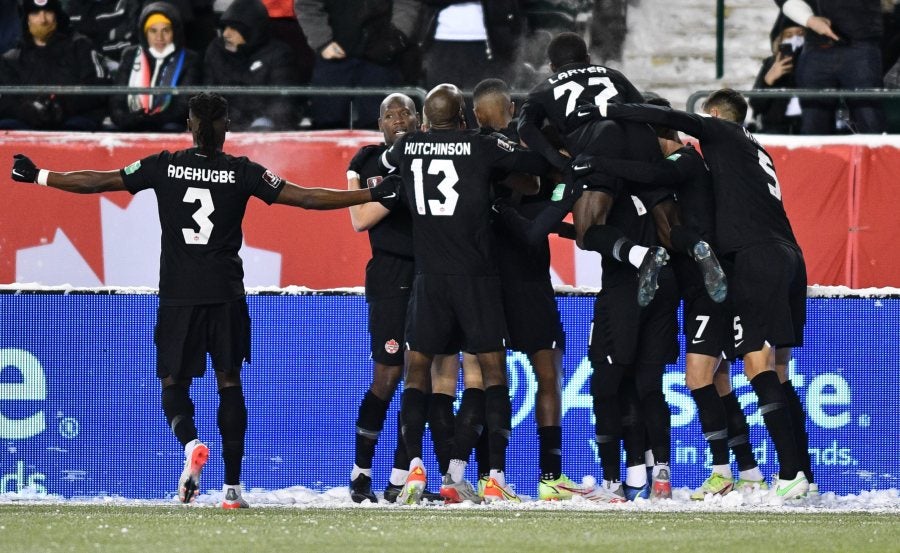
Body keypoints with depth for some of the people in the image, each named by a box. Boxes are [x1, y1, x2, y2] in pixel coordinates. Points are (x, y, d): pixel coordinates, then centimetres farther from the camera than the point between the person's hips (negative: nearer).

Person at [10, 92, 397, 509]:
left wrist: (36, 176, 14)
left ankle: (190, 443, -23)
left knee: (173, 381, 9)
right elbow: (306, 198, -4)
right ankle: (232, 486, 5)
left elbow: (97, 182, 2)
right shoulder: (242, 172, -2)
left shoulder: (165, 166, -1)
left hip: (178, 294, 0)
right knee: (229, 382, 9)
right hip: (226, 294, 0)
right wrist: (373, 195, 3)